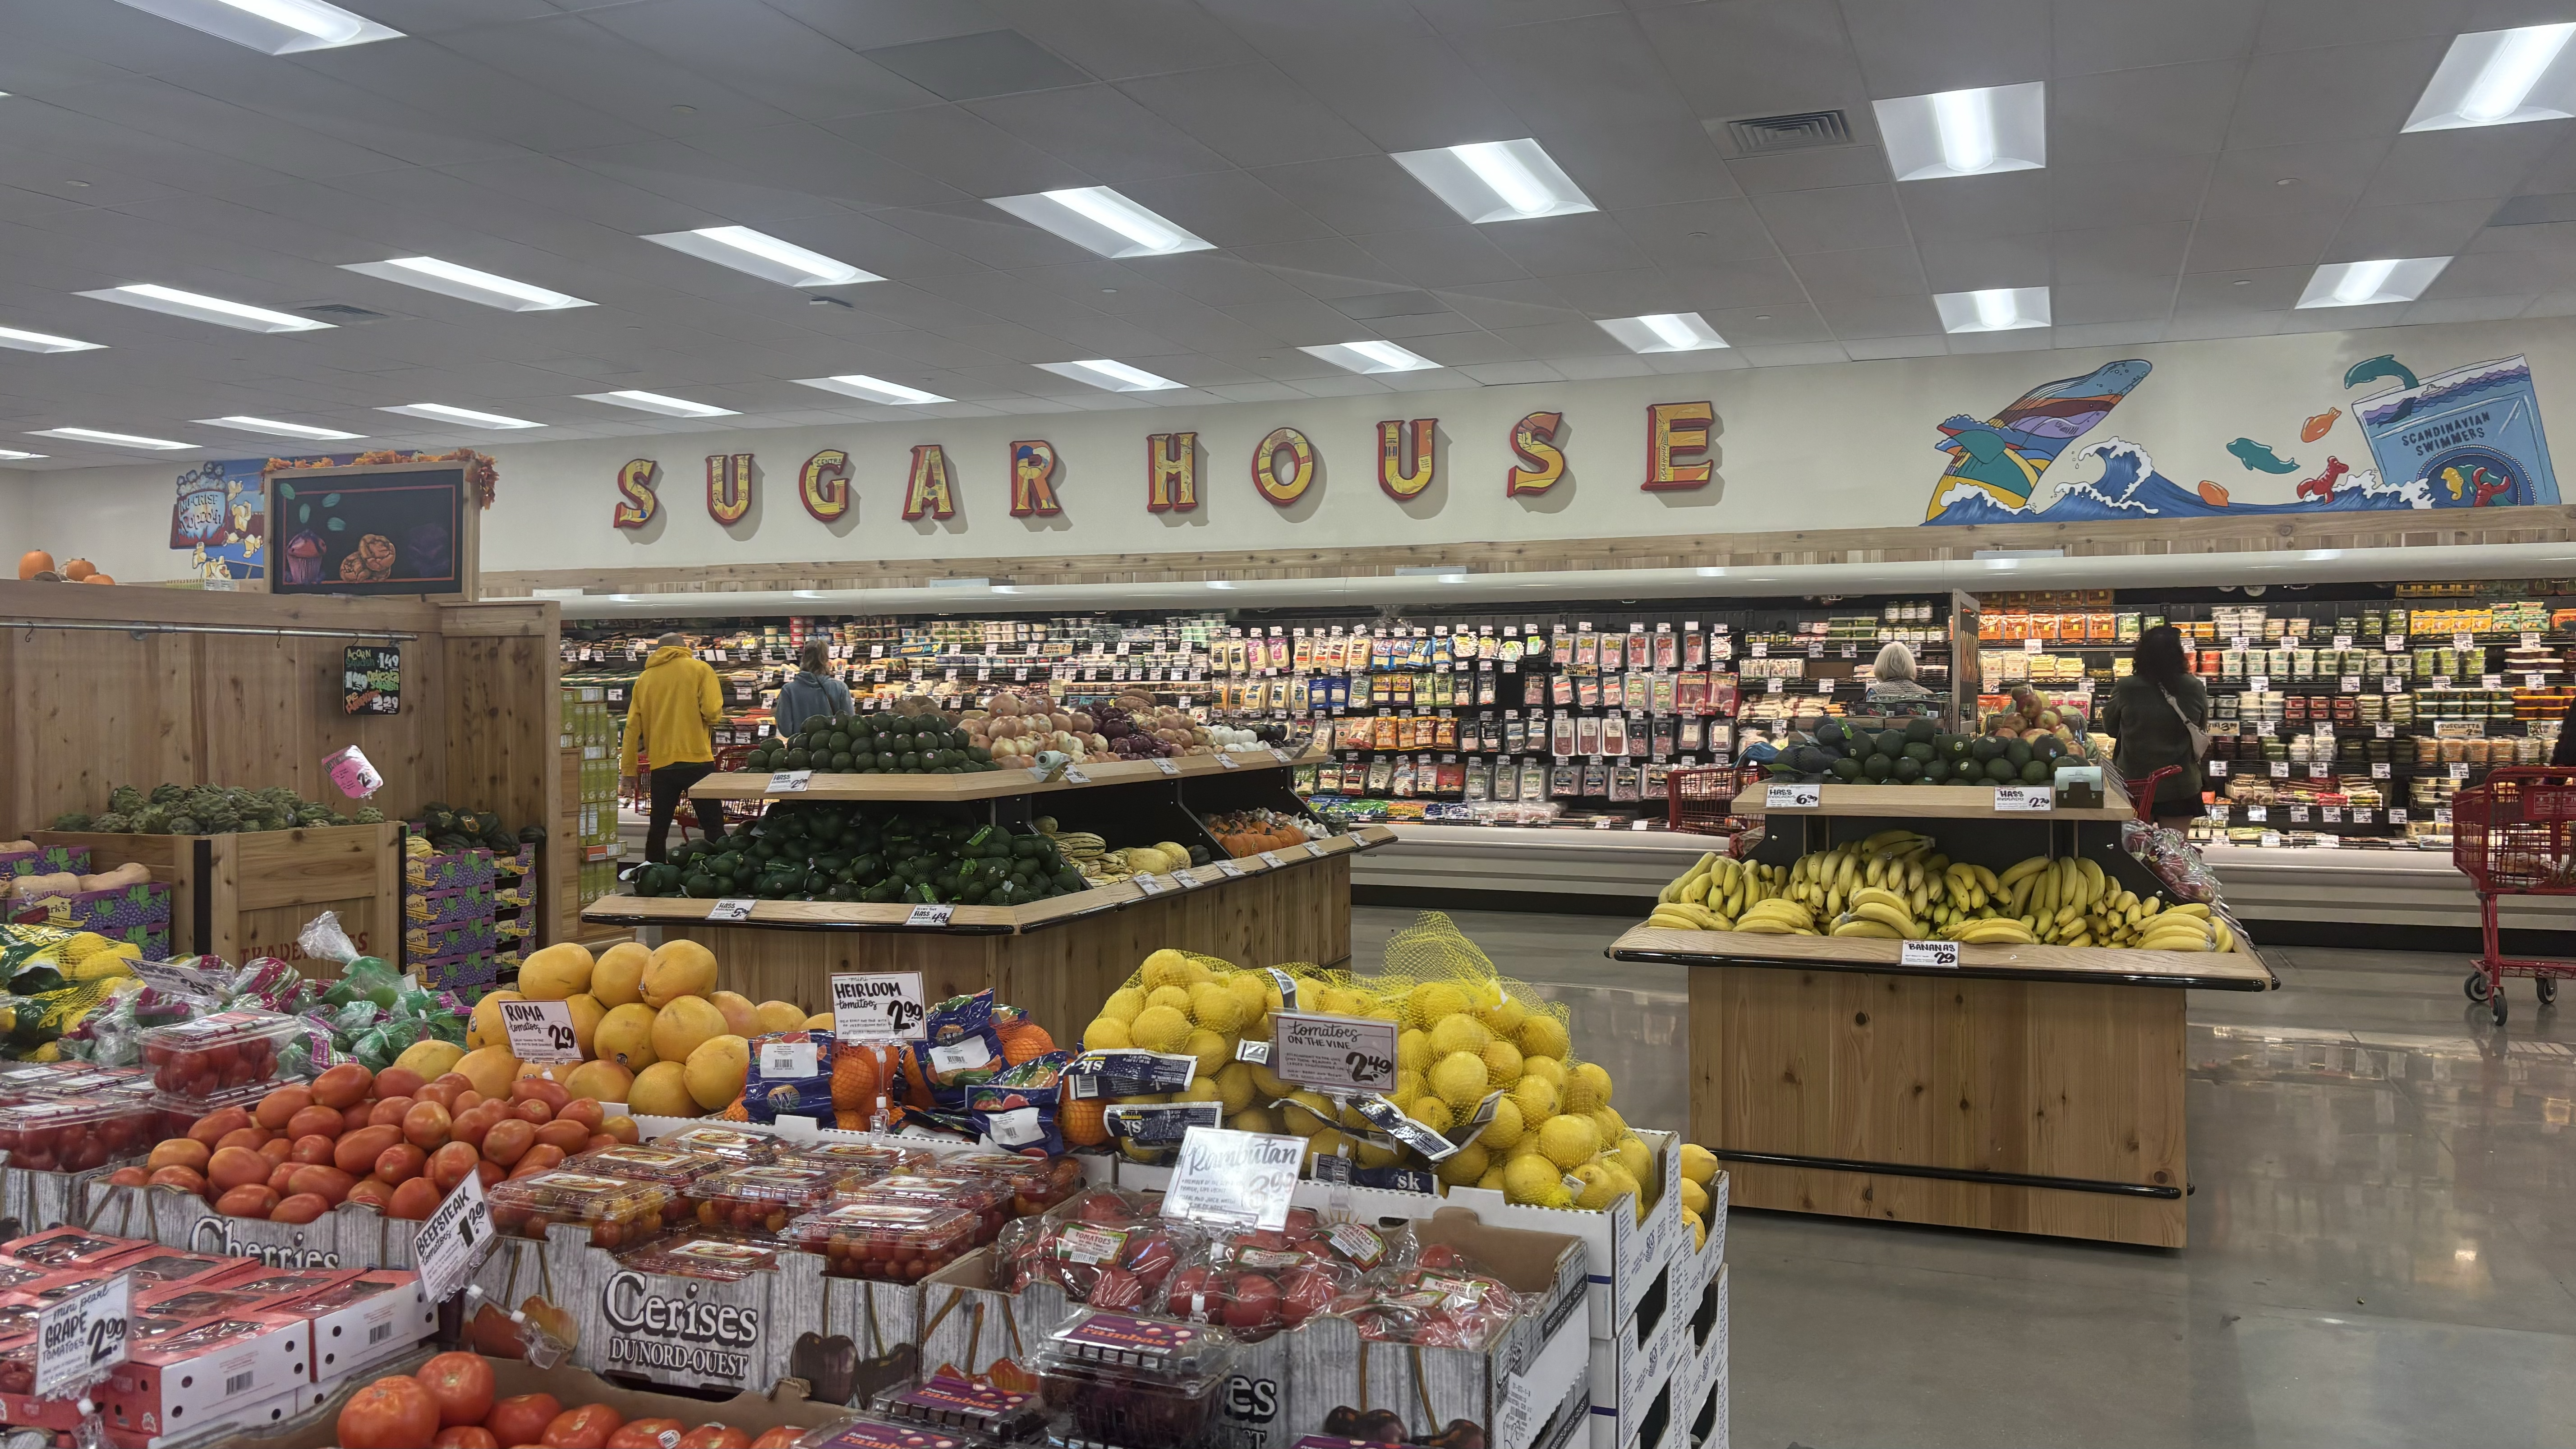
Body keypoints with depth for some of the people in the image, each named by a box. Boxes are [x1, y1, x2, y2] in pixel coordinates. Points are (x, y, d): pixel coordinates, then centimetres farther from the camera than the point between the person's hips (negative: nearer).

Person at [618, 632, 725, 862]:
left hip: (661, 764, 3)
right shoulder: (700, 669, 1)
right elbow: (713, 713, -11)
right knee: (713, 827, 0)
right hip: (698, 760, -3)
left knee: (659, 828, 10)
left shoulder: (645, 678, 12)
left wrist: (628, 769, 13)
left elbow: (633, 727, 10)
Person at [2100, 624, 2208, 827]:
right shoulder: (2195, 689, -9)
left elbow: (2109, 727, 1)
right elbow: (2202, 728, 8)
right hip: (2181, 786, 1)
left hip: (2134, 783, -1)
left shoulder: (2125, 690, -15)